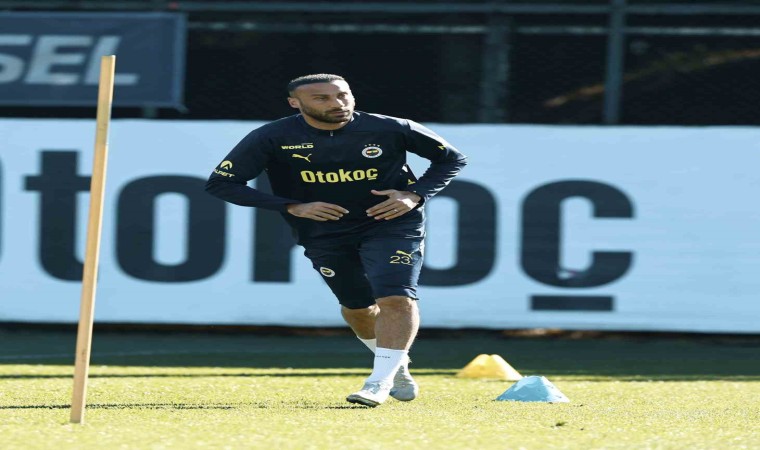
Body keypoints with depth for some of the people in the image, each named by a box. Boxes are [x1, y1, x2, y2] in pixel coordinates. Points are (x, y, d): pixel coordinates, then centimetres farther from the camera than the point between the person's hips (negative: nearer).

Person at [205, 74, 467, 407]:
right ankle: (397, 365, 37)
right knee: (358, 306, 10)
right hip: (323, 233, 2)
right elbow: (220, 183, -15)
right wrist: (292, 207, -21)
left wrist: (416, 196, -16)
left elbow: (452, 159, 2)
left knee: (396, 299, -19)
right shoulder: (272, 138, -15)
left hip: (391, 225, -2)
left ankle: (381, 380, -11)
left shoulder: (391, 130, -13)